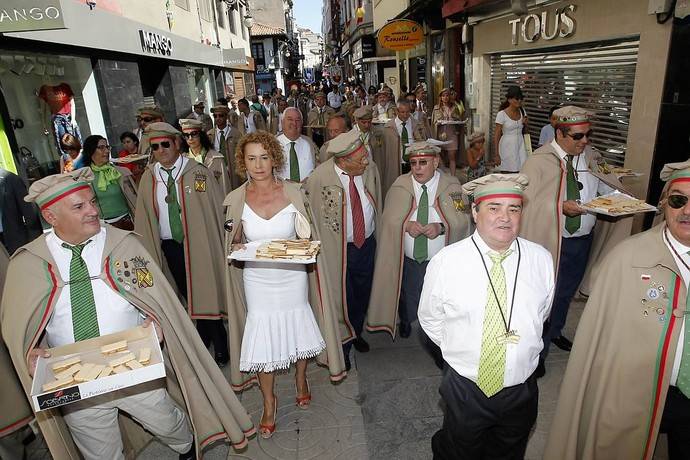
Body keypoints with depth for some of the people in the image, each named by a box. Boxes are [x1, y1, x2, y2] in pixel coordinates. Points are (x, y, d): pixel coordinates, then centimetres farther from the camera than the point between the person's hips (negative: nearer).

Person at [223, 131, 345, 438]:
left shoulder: (292, 192, -7)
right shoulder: (235, 200, -6)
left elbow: (307, 236, 3)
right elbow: (232, 244, 6)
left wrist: (305, 244, -19)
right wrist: (236, 247, -17)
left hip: (293, 277, 0)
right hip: (257, 281, 0)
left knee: (297, 329, 17)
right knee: (261, 339, 6)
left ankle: (301, 379, 48)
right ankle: (268, 402, 32)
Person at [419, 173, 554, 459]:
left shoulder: (541, 260, -10)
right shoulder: (445, 263, -18)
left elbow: (540, 314, 8)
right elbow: (430, 320, -3)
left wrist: (521, 349, 10)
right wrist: (460, 351, 2)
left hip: (521, 389, 3)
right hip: (465, 386, -2)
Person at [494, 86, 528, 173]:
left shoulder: (522, 111, 6)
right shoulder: (502, 114, -10)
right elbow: (497, 135, -9)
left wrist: (525, 123, -3)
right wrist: (497, 155, -12)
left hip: (520, 145, 5)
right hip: (507, 147, -5)